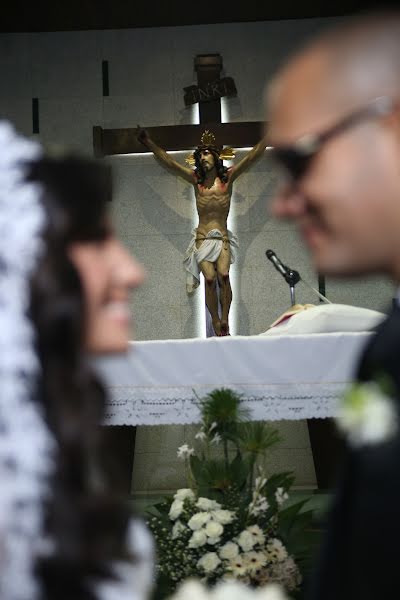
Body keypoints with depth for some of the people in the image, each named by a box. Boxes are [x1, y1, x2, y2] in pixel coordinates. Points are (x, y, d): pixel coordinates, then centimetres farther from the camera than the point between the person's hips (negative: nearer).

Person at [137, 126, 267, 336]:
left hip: (223, 239, -1)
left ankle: (225, 320, -22)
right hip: (202, 239, 1)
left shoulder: (228, 177, 5)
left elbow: (252, 156, 3)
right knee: (210, 278, -18)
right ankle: (217, 324, -14)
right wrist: (149, 143, 1)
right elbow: (169, 163, 5)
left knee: (223, 275, -24)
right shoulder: (196, 179, 7)